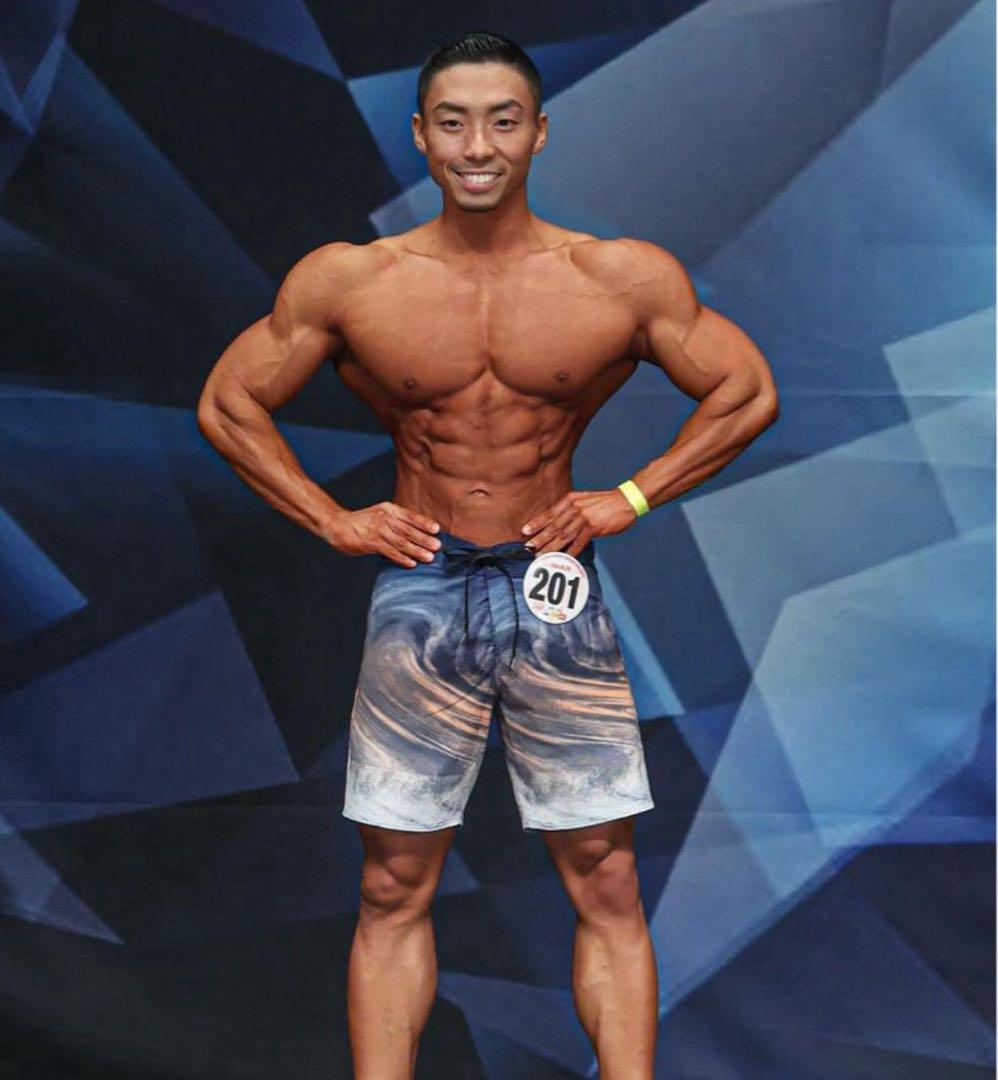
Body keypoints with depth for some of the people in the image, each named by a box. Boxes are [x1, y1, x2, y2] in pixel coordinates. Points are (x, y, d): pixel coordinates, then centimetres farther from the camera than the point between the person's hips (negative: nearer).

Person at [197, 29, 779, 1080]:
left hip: (556, 592, 0)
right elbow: (228, 404, 8)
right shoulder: (346, 280, -2)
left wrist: (630, 497, -1)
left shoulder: (626, 278, -4)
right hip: (417, 590, 0)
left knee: (608, 890, 2)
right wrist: (333, 520, 1)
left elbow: (747, 394, 6)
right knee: (393, 892, 5)